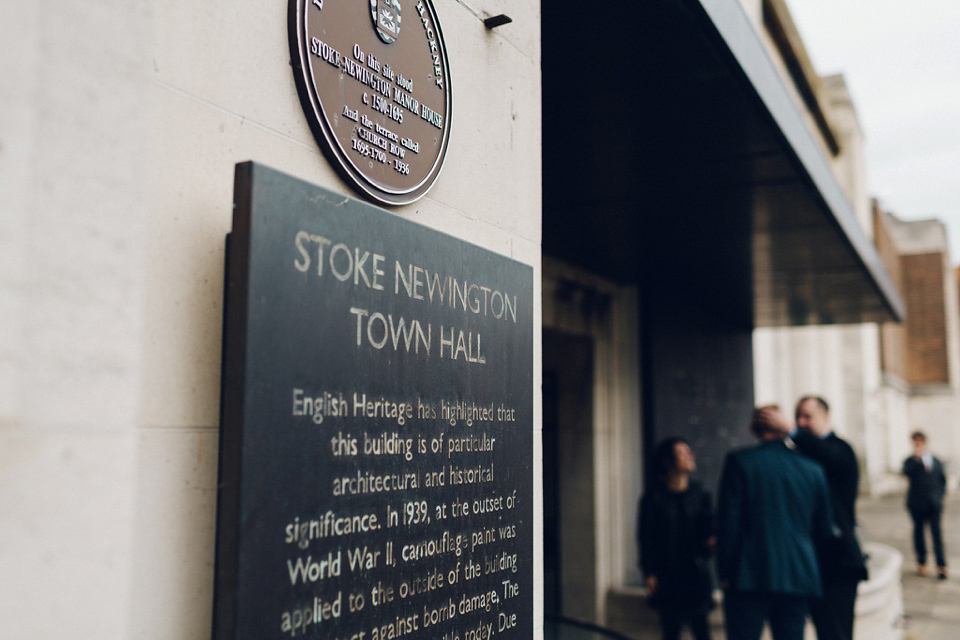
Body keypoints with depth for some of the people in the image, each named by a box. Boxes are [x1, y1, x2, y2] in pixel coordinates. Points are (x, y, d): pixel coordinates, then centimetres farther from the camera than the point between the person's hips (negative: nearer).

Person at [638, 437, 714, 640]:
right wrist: (649, 573, -5)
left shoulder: (700, 493, 5)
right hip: (666, 575, -2)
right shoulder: (653, 497, -3)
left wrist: (710, 541, -11)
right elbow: (645, 537, -1)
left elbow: (710, 528, 11)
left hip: (696, 572, 2)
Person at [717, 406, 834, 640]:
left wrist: (725, 573, -1)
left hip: (749, 577, -3)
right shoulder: (813, 469, 5)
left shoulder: (739, 461, -6)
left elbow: (728, 523, -8)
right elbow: (824, 530, 12)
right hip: (799, 579, 4)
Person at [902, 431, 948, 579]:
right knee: (919, 531, 7)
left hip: (934, 504, 1)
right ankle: (921, 563, 19)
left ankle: (941, 566, -3)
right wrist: (916, 459, -27)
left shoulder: (936, 462, 12)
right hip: (917, 504, -1)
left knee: (937, 533, -5)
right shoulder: (910, 461, 2)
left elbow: (943, 480, 18)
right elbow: (907, 472, -19)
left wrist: (939, 496, 6)